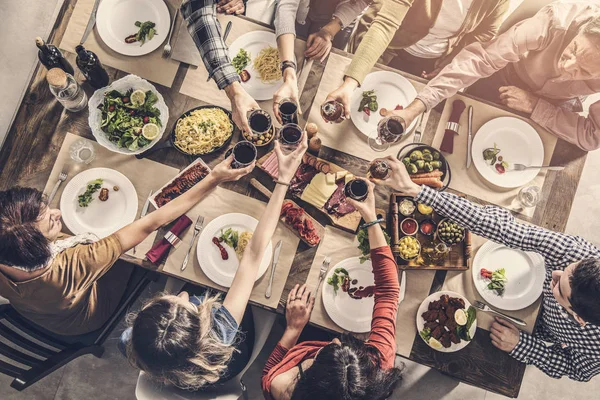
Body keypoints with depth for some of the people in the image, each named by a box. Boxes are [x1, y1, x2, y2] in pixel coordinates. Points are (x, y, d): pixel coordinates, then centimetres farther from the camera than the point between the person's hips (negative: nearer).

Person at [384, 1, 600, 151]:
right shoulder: (561, 18, -41)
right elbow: (480, 57, -42)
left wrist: (534, 105, -35)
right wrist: (415, 108, -50)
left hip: (544, 111, 1)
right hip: (498, 85, -1)